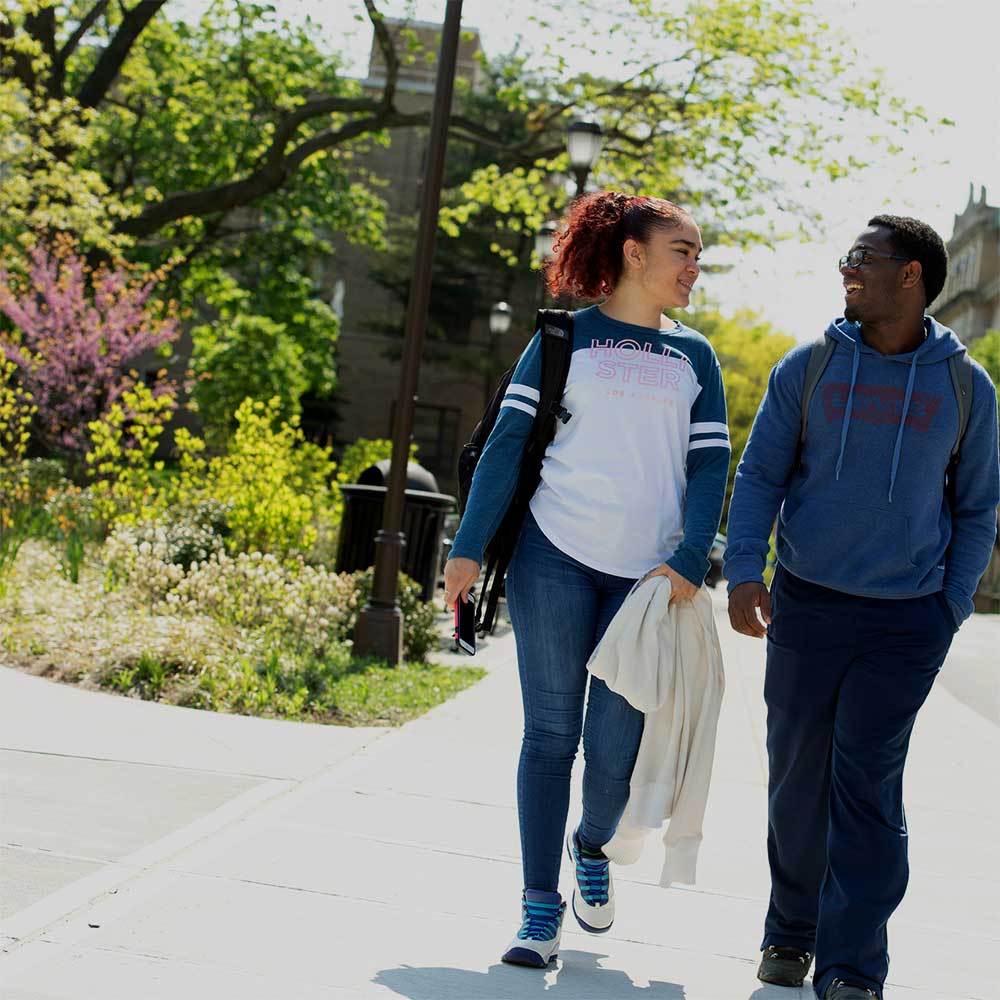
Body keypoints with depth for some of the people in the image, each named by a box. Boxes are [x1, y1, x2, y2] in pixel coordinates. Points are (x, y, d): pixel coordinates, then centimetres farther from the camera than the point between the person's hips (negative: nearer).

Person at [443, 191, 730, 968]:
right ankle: (541, 906, 9)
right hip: (554, 557, -2)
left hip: (648, 576, 2)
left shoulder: (694, 357, 14)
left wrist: (691, 561, -7)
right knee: (551, 733, 0)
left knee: (615, 746, 0)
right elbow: (509, 442, 2)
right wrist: (469, 548, -7)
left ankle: (592, 847, 32)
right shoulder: (565, 338, 6)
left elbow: (711, 465, 9)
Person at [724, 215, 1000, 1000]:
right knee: (798, 780, 8)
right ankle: (790, 934, 26)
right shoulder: (807, 369, 3)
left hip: (904, 622, -2)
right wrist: (742, 572, -8)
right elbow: (760, 476, 5)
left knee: (867, 786, -7)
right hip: (806, 608, 2)